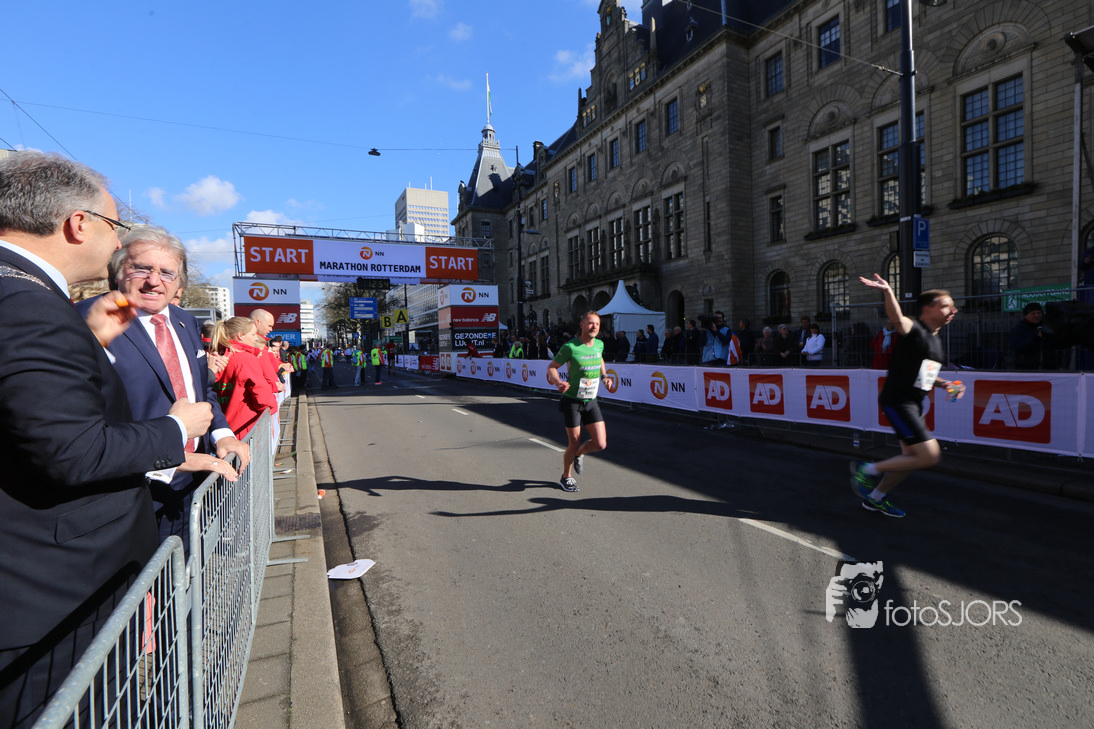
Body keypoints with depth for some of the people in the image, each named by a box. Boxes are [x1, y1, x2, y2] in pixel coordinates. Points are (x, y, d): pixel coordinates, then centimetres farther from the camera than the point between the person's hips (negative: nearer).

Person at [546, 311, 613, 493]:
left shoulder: (599, 344, 3)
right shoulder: (570, 347, -15)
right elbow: (551, 367, -6)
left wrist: (604, 376, 8)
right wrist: (558, 382, -24)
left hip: (591, 402, 5)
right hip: (572, 401, -5)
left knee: (600, 444, -3)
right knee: (574, 444, 2)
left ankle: (579, 454, 32)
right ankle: (566, 477, 31)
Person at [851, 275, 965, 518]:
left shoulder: (935, 340, 15)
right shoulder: (914, 330, -14)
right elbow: (897, 319, -39)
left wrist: (945, 384, 10)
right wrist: (888, 292, -58)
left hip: (913, 403, 10)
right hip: (897, 401, -10)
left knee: (912, 457, 16)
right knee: (930, 456, -12)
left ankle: (875, 498, 31)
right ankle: (868, 470, 2)